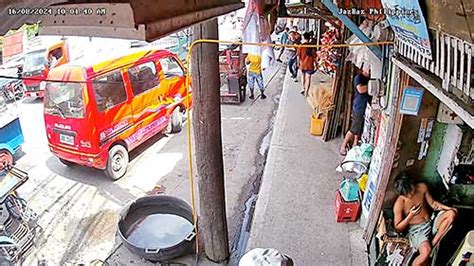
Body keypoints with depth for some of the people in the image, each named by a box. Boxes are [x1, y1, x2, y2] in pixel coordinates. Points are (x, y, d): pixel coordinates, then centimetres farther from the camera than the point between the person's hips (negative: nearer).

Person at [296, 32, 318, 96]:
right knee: (308, 78, 4)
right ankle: (306, 92, 2)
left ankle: (303, 88, 19)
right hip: (310, 64, -1)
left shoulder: (300, 46, -6)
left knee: (303, 76, 25)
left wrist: (298, 62, 10)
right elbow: (314, 56, -2)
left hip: (302, 64, 1)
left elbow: (298, 55, -5)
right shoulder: (312, 46, -4)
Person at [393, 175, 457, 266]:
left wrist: (448, 208, -10)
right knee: (426, 252, -34)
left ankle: (433, 244, -16)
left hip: (431, 220, 6)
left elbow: (432, 203, 7)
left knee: (452, 213, -19)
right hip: (417, 229, -6)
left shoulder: (422, 187, -9)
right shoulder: (399, 204, -22)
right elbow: (398, 228, -13)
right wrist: (411, 215, -28)